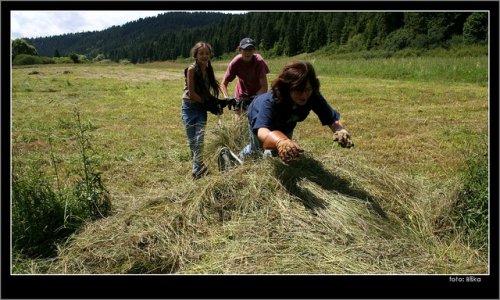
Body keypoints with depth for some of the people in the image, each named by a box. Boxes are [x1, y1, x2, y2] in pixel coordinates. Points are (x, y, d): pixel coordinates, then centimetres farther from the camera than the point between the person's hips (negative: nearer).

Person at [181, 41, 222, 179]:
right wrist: (207, 103, -12)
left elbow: (207, 91, 9)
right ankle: (198, 165, 18)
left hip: (201, 108, 4)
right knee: (191, 140, 3)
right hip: (189, 107, -3)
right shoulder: (191, 69, -13)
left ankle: (196, 169, -11)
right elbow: (191, 93, -15)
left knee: (199, 138, -10)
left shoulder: (209, 70, 5)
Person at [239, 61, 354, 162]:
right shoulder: (270, 101, -49)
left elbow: (332, 119, -39)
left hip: (285, 123, 4)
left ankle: (269, 153, 58)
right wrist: (280, 142, -87)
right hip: (260, 118, -4)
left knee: (281, 151, 21)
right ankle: (243, 156, 53)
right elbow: (262, 130, -64)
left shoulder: (313, 97, -37)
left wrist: (340, 130, -64)